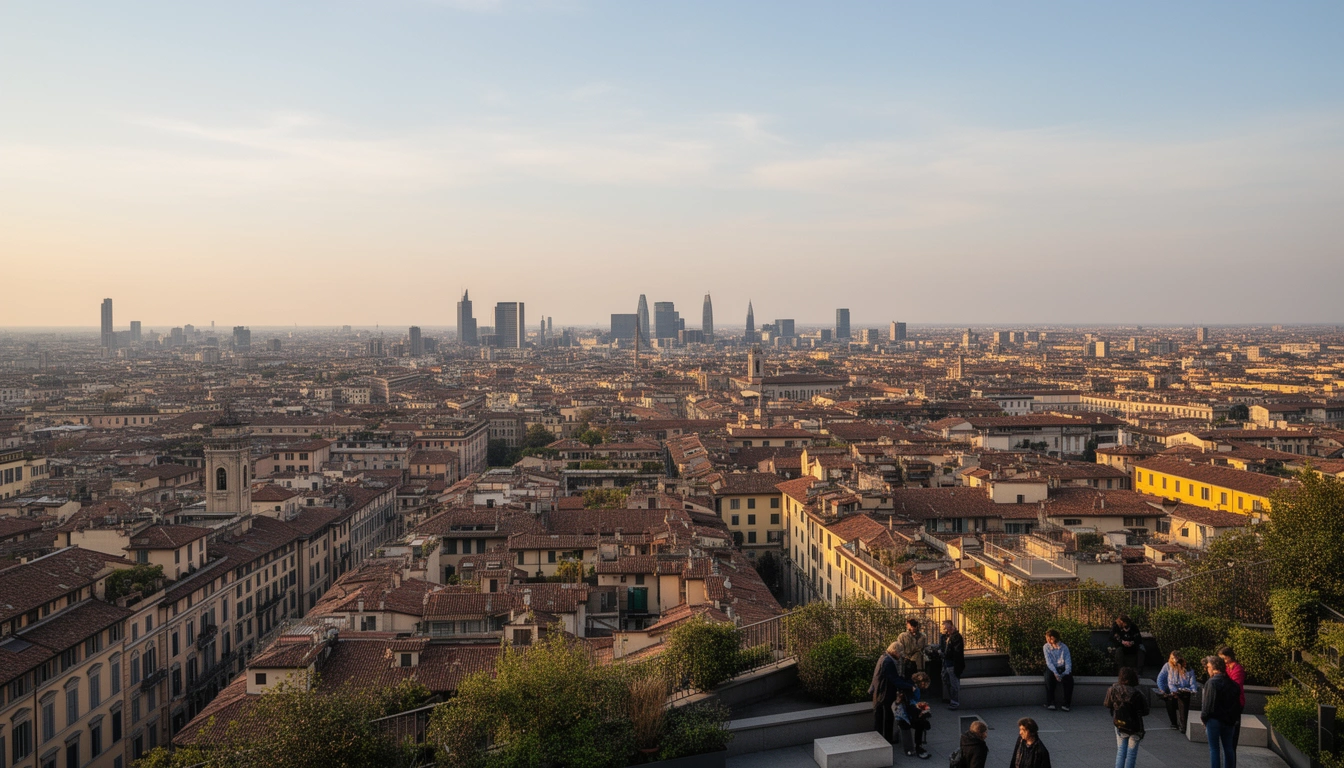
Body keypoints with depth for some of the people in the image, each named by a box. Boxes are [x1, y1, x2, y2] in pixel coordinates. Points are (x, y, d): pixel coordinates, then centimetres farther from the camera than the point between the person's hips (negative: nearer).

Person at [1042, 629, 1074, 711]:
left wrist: (1066, 672, -25)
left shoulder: (1064, 647, 1)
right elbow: (1049, 662, -10)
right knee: (1049, 678, -35)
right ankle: (1050, 703, -25)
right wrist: (1055, 673, -25)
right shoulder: (1046, 647, 0)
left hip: (1062, 668, 1)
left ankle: (1066, 703, -22)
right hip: (1052, 668, -1)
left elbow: (1068, 661, -6)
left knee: (1069, 679, -32)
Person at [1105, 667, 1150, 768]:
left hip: (1119, 726, 2)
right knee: (1131, 754, 11)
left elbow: (1107, 705, 1)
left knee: (1120, 751, 15)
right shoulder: (1137, 694, -23)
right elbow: (1145, 712, -13)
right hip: (1134, 728, -2)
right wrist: (1145, 700, 3)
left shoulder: (1114, 689, -14)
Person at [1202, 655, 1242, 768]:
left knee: (1214, 749, 2)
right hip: (1229, 721, 6)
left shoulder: (1211, 683, -16)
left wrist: (1204, 717, -5)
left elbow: (1208, 703, -17)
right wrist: (1235, 718, 16)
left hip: (1214, 720, -6)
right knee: (1229, 749, 14)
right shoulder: (1231, 683, 5)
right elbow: (1237, 703, 10)